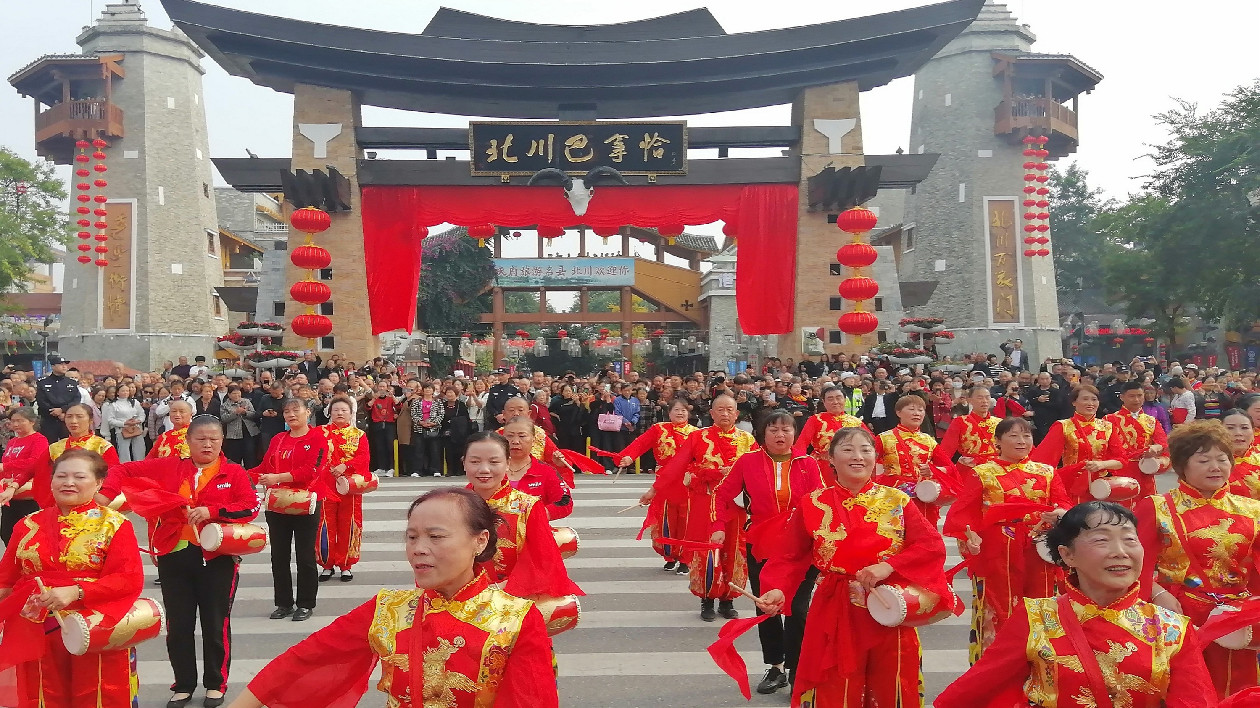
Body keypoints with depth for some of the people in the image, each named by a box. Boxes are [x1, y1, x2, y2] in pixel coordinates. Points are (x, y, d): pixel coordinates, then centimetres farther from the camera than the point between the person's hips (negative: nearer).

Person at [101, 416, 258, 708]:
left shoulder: (234, 473, -2)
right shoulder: (168, 467, 4)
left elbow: (251, 507, -12)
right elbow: (124, 470, 6)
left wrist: (211, 511, -22)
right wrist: (107, 494, -11)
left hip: (217, 557, -2)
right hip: (174, 556, 2)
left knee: (216, 624, 8)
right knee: (178, 625, 11)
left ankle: (216, 684, 23)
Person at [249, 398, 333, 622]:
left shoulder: (318, 438, -6)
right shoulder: (277, 441, 13)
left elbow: (311, 471, -17)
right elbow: (265, 467, 8)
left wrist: (278, 477, -23)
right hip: (277, 505, 5)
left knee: (305, 556, 2)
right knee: (279, 556, 10)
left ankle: (306, 604, 13)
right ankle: (283, 603, 22)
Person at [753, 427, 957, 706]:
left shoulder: (897, 502, 1)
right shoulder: (813, 505, -1)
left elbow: (933, 545, -7)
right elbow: (790, 557, -2)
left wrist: (889, 566, -20)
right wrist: (777, 589, -20)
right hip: (835, 614, -1)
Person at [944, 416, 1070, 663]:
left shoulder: (1046, 473, 12)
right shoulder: (982, 474, 2)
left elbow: (1064, 504, 5)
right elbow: (963, 512, -6)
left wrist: (1059, 514, -18)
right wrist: (968, 536, -24)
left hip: (1038, 554, 3)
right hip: (996, 555, -3)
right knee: (998, 610, 0)